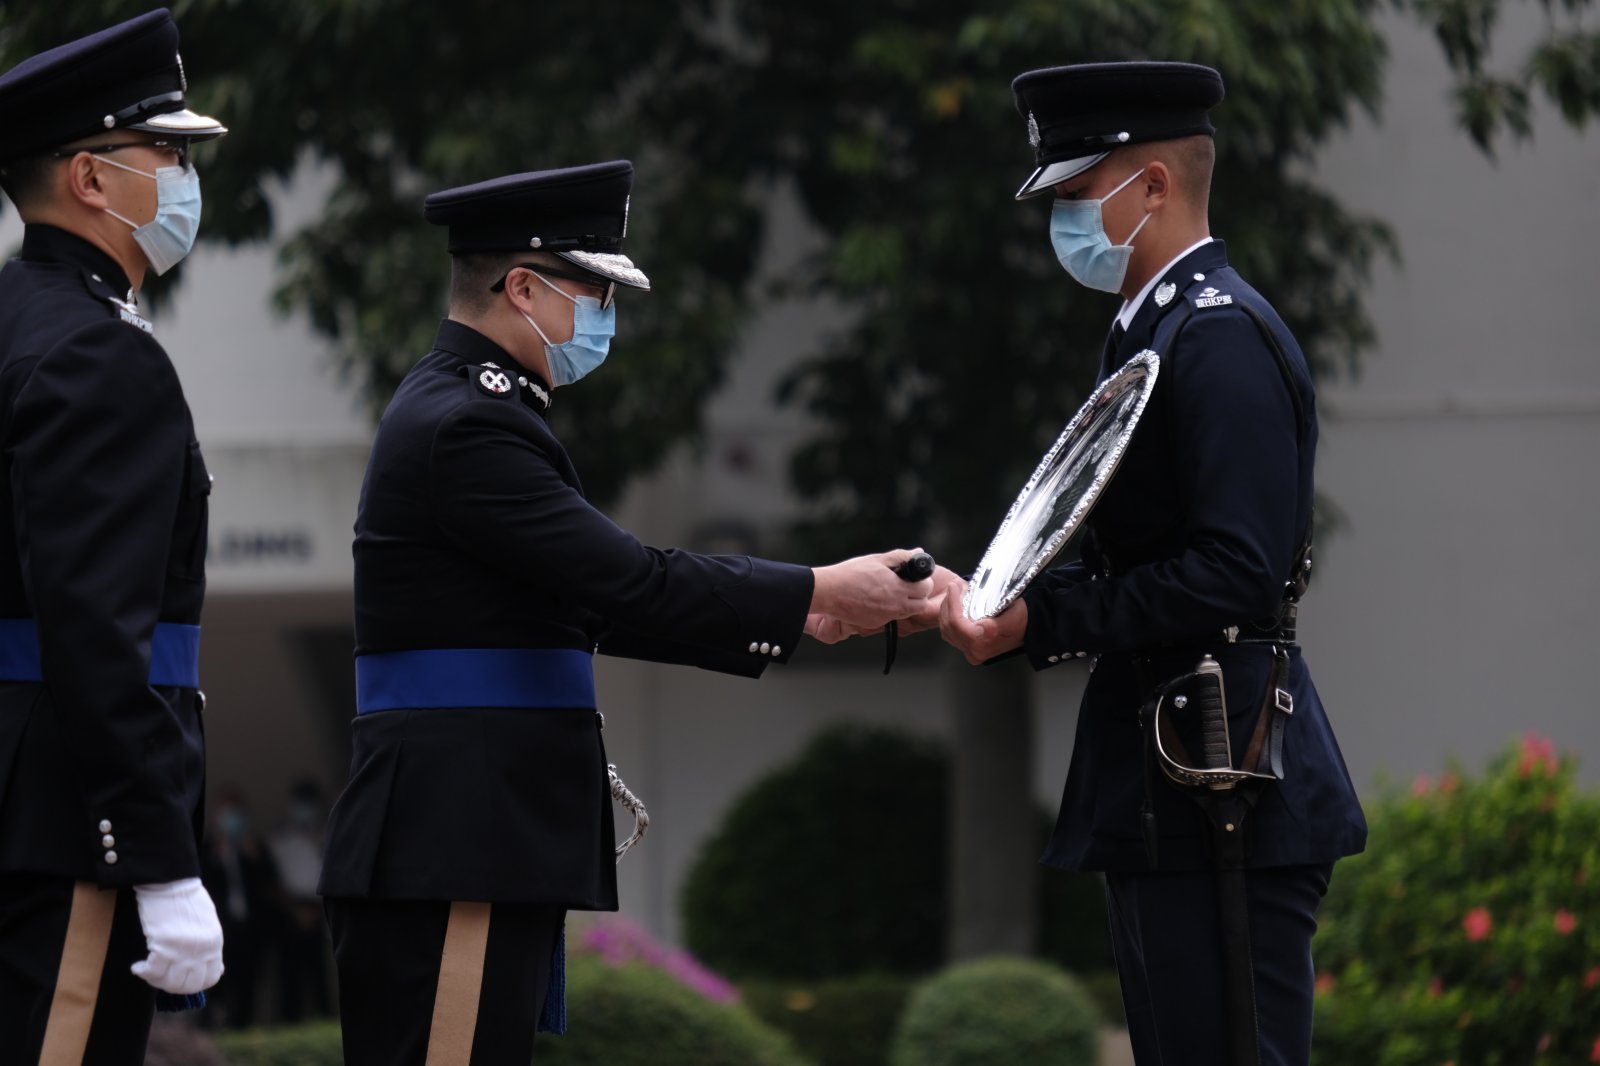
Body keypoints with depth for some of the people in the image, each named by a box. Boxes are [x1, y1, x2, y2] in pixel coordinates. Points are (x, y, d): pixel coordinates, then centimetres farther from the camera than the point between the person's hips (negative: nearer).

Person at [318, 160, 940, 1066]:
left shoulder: (471, 410, 20)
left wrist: (792, 619, 16)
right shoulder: (465, 428, -14)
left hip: (484, 844, 11)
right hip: (449, 851, -11)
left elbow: (595, 599, 22)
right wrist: (816, 594, -10)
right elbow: (629, 583, -19)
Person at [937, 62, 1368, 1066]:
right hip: (1163, 793, 11)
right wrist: (995, 601, 4)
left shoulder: (1222, 335, -14)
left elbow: (1234, 571, -21)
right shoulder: (1157, 329, 18)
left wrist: (1041, 622, -19)